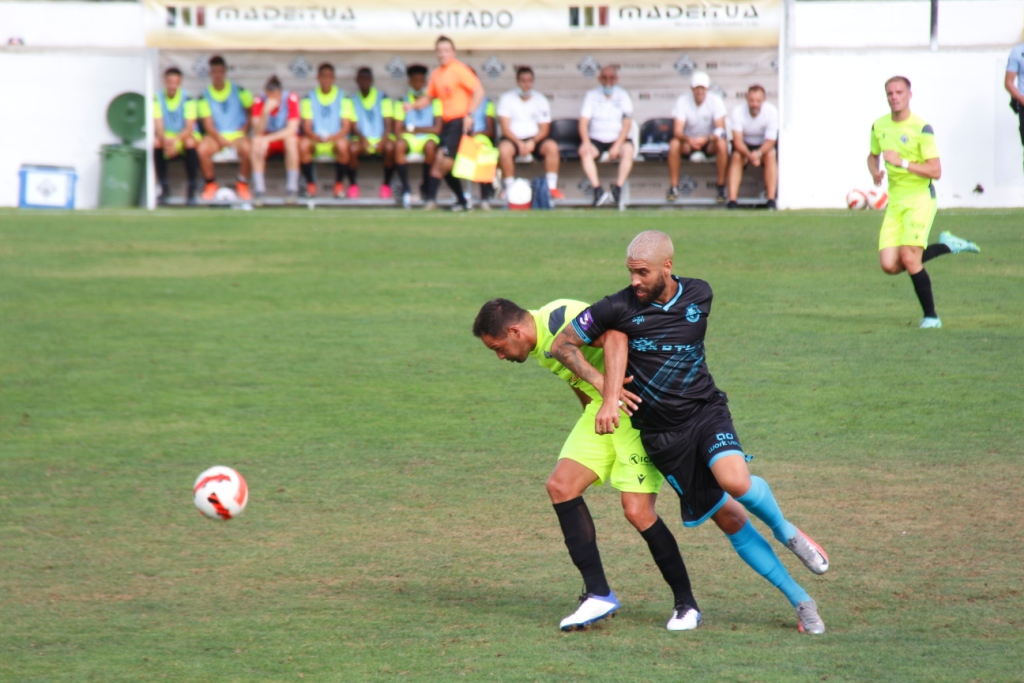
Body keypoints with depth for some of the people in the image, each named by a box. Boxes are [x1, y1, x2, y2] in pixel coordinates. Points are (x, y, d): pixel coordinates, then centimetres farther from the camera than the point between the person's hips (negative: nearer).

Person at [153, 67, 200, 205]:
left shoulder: (187, 99, -12)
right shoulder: (157, 99, -7)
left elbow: (189, 129, -18)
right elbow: (158, 128, -13)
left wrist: (175, 140, -37)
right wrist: (166, 141, -36)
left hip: (184, 136, -2)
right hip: (166, 137, 2)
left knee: (190, 143, -36)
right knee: (156, 143, -31)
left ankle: (192, 189, -24)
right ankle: (164, 187, -18)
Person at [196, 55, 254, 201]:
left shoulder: (239, 91, 4)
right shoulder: (204, 96, 2)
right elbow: (208, 124, -4)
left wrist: (245, 129, -6)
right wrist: (220, 139, -20)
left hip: (238, 134, 0)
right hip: (216, 135, 0)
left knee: (247, 148, -35)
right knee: (202, 149, -33)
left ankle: (242, 183, -9)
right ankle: (210, 183, -7)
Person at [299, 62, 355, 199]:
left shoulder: (343, 98, 6)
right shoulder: (309, 99, 9)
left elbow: (346, 127, -1)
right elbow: (306, 127, 1)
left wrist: (334, 137, -23)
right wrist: (315, 137, -23)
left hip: (336, 139, -1)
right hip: (315, 141, 1)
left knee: (343, 145, -37)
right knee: (302, 144, -34)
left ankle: (339, 183, -13)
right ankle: (310, 184, -14)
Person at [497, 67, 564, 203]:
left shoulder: (541, 100, 8)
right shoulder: (507, 99, 2)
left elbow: (544, 128, 3)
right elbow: (505, 128, -6)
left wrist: (532, 143, -17)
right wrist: (519, 143, -21)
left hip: (535, 138, 2)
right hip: (513, 138, -2)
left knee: (552, 146, -27)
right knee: (504, 149, -35)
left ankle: (551, 187, -23)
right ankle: (509, 188, -26)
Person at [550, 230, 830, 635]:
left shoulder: (698, 296, 0)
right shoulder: (619, 308, -9)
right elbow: (562, 345, -1)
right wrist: (604, 386, -9)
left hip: (705, 410, 1)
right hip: (662, 433, -1)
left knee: (735, 481, -29)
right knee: (729, 520, -3)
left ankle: (785, 531, 3)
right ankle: (801, 602, 8)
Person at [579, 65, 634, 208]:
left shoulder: (622, 96, 3)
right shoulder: (591, 95, 4)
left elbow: (627, 123, -5)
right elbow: (583, 121, -3)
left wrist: (617, 145, -19)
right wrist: (586, 142, -22)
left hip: (618, 138, -1)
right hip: (596, 139, 1)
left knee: (628, 149, -32)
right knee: (584, 151, -30)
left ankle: (618, 188, -32)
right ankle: (597, 190, -37)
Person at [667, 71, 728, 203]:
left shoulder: (716, 100, -13)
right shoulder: (683, 101, -12)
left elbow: (720, 129, -20)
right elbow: (677, 131, -20)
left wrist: (705, 139, -40)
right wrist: (689, 139, -42)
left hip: (709, 143, 0)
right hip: (688, 142, 0)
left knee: (722, 144, -33)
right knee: (674, 144, -31)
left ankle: (721, 187, -22)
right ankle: (673, 188, -23)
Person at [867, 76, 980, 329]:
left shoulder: (921, 128, -12)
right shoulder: (879, 126, 7)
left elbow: (935, 171, -16)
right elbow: (873, 156, 25)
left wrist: (902, 163, -24)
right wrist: (875, 173, 3)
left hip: (920, 198, -6)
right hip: (895, 201, 6)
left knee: (909, 258, -19)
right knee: (889, 265, -5)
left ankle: (931, 316, -1)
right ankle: (947, 245, 17)